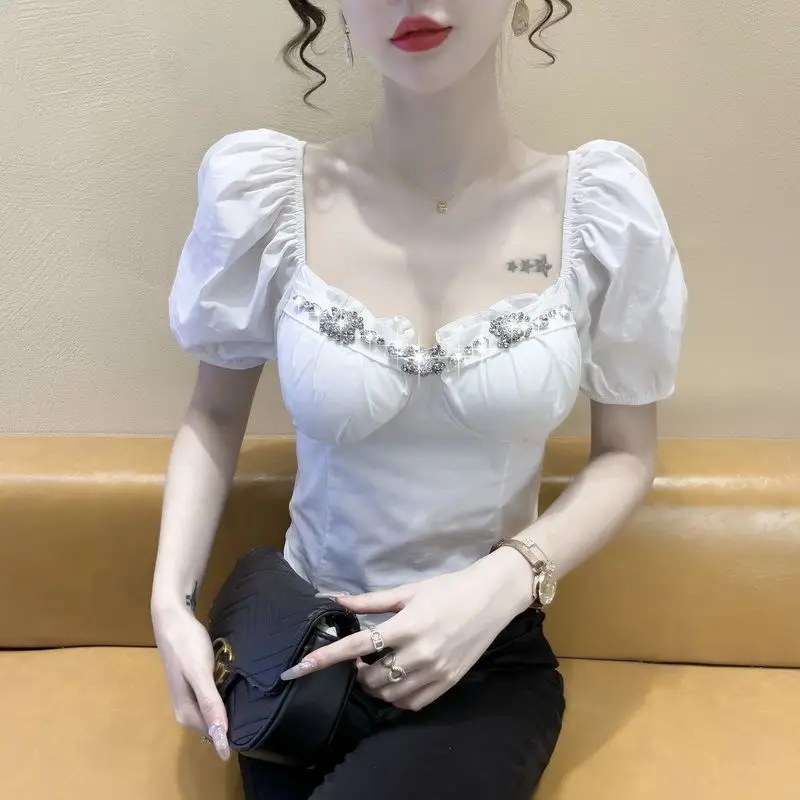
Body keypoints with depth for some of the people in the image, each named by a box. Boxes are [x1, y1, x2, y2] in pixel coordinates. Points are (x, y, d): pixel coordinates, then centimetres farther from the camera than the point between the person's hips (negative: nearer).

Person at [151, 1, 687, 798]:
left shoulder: (600, 205, -11)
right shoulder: (262, 192, -11)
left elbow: (626, 454, -1)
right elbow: (214, 418, 3)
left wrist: (505, 581, -17)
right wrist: (172, 598, -10)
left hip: (491, 665, 0)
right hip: (304, 652, 1)